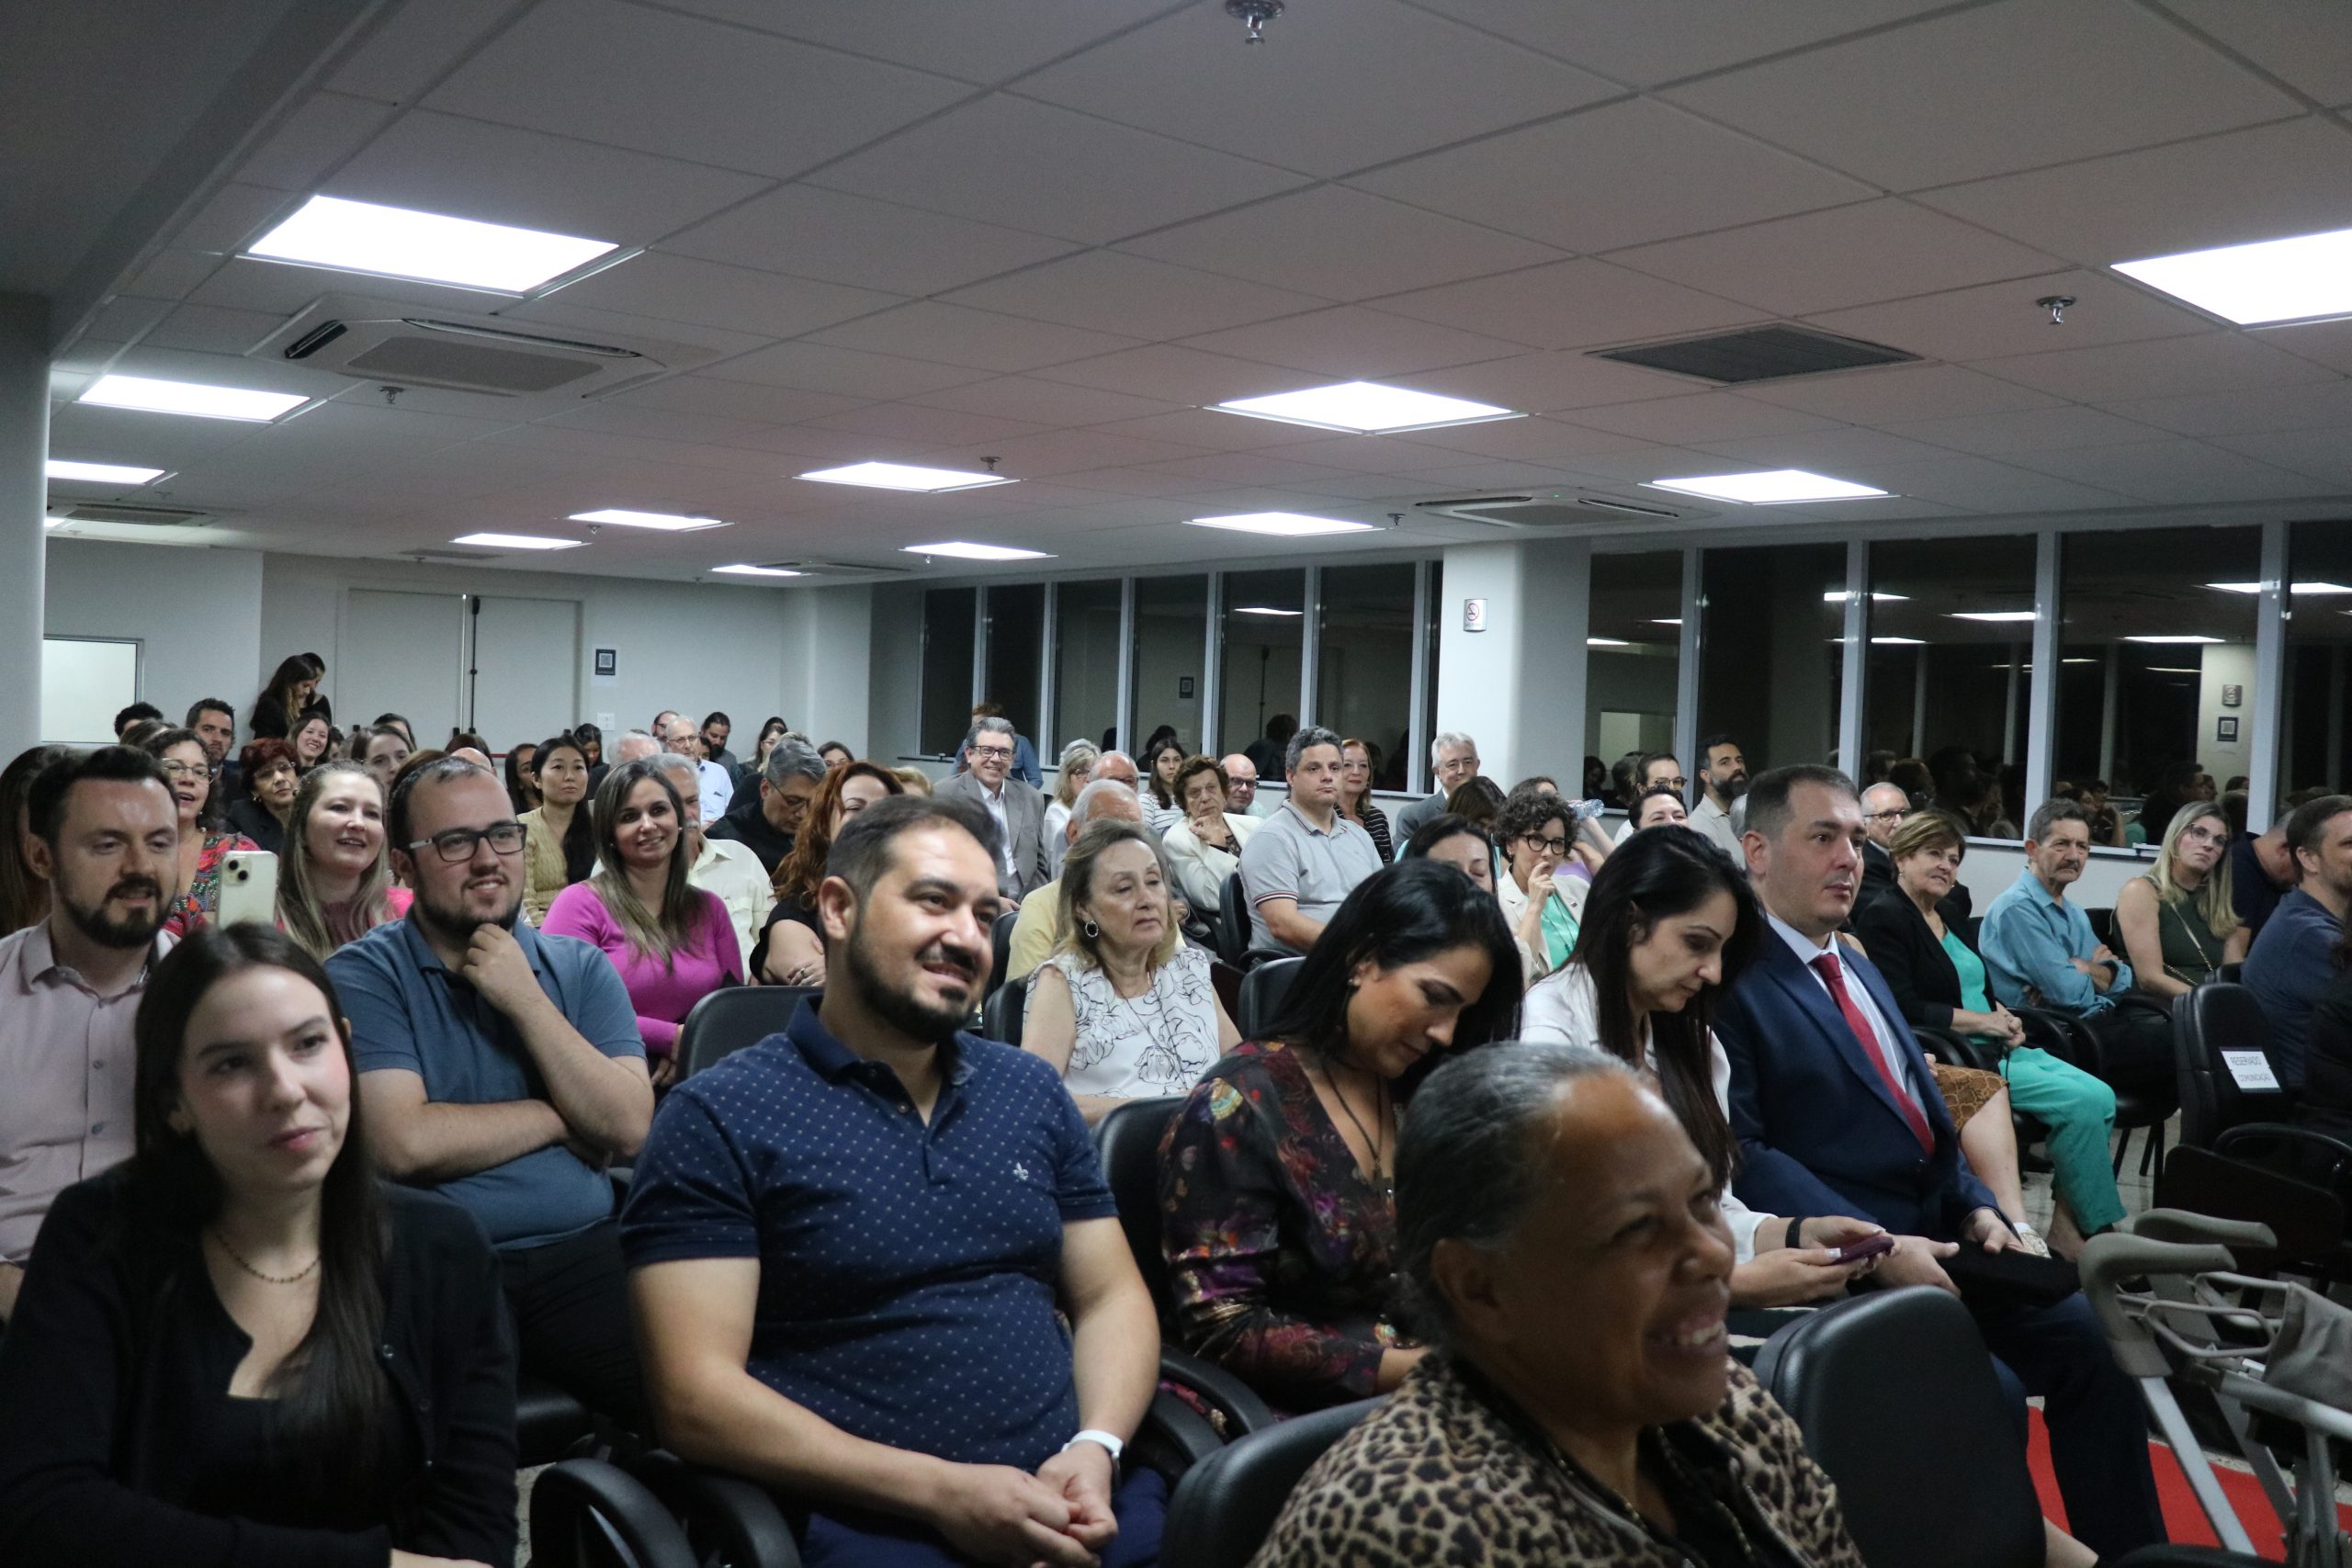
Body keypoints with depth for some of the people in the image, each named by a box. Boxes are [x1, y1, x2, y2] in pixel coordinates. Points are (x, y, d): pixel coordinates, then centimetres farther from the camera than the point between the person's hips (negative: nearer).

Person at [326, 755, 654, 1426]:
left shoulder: (580, 967, 12)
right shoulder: (363, 975, 2)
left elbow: (628, 1127, -2)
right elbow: (404, 1143, -13)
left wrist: (526, 1000, -7)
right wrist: (561, 1118, -2)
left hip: (581, 1251, 3)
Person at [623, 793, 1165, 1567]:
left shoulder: (1032, 1091, 13)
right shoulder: (717, 1119, -4)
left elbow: (1112, 1296, 13)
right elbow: (694, 1395, -9)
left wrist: (1095, 1450, -7)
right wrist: (941, 1490, -15)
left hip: (1074, 1498, 5)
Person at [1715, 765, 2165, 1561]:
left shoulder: (1859, 966, 19)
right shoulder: (1730, 978, -11)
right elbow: (1742, 1156, -19)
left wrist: (1977, 1208, 2)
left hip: (1940, 1234, 9)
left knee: (2093, 1343, -2)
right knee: (1989, 1392, -23)